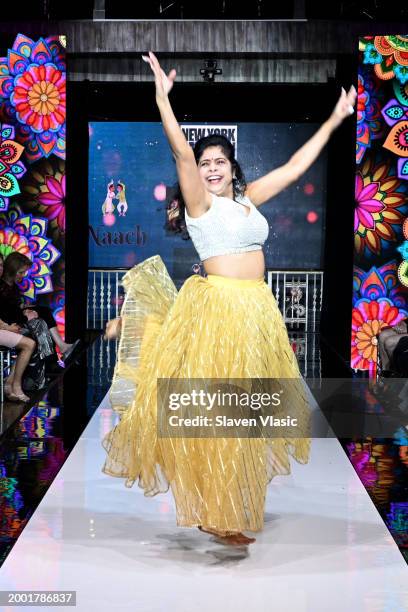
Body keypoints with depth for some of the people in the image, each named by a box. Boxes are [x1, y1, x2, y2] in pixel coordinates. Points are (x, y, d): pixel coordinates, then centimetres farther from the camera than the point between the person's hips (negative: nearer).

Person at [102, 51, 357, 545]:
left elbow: (296, 166, 18)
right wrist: (162, 97, -26)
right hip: (217, 308, -7)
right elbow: (181, 153, -18)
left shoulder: (248, 198, 13)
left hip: (258, 311, 7)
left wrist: (335, 119, 21)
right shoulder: (199, 202, -3)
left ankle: (231, 500, 29)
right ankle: (215, 514, 3)